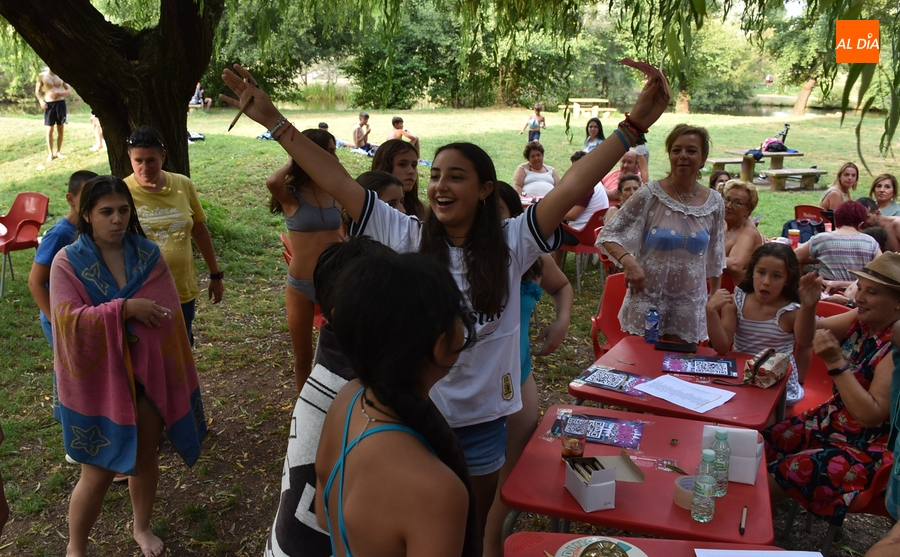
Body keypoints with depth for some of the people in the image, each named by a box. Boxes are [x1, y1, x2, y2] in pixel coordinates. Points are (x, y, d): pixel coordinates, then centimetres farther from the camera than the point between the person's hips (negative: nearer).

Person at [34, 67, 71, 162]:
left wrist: (59, 93, -16)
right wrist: (41, 101, -12)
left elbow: (69, 91, 2)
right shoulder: (42, 76, 0)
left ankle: (58, 152, 18)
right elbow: (37, 91, 6)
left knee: (61, 130, 6)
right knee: (49, 130, -2)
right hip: (49, 104, -2)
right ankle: (50, 153, 6)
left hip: (60, 103, 2)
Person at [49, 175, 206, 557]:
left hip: (149, 374, 3)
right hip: (99, 379, -3)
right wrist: (125, 308, -24)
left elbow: (169, 319, -1)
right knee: (99, 472, 4)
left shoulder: (149, 256, -3)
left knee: (146, 457, 19)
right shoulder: (68, 262, -10)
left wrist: (177, 377, -1)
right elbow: (68, 321, -18)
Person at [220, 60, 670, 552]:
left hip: (480, 419, 0)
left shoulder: (511, 244, -9)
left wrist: (632, 127, -26)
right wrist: (275, 122, -15)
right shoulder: (405, 237, -9)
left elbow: (571, 187, -19)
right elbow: (337, 183, -12)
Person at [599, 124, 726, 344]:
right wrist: (628, 261, -26)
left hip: (689, 303, 3)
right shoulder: (650, 194, -10)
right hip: (647, 297, -2)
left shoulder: (714, 203, 0)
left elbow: (715, 258, 11)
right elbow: (608, 234, -8)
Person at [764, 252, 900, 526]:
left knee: (769, 480, -18)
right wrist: (808, 306, -12)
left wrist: (837, 363, -32)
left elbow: (872, 415, -27)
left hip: (865, 450, -7)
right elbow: (807, 334, 9)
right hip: (828, 422, 8)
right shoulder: (861, 320, -3)